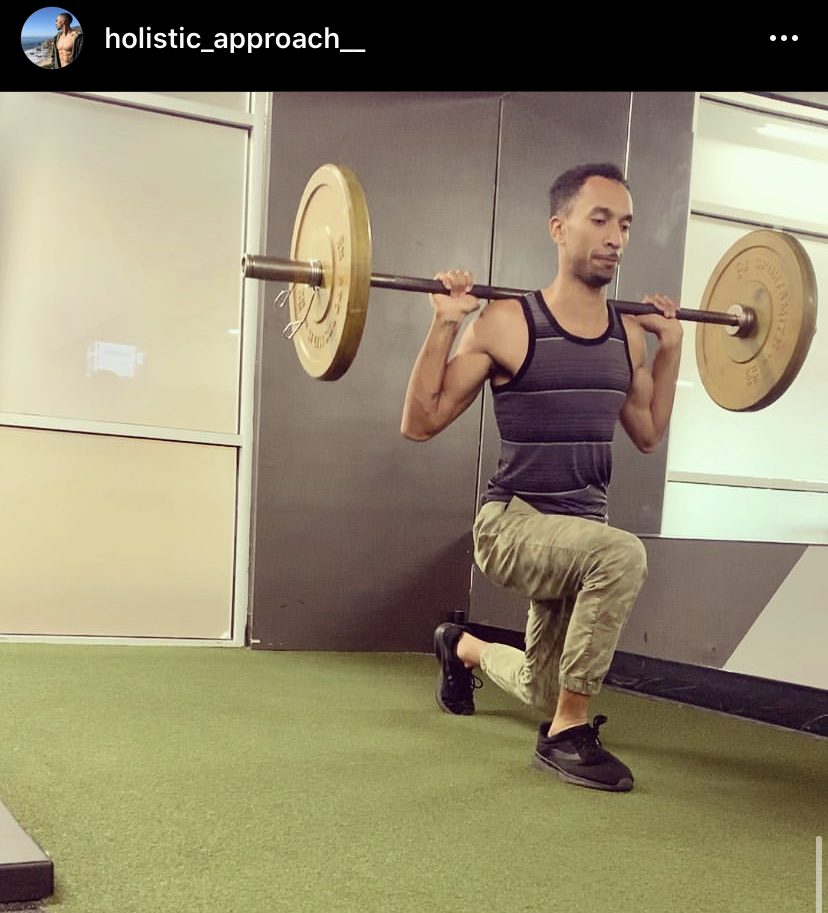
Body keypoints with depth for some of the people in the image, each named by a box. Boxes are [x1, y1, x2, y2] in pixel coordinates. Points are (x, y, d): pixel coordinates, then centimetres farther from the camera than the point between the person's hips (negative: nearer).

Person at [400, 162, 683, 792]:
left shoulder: (629, 336, 3)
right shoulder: (508, 324, -14)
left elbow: (649, 434, 16)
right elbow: (420, 424, -11)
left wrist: (671, 348, 10)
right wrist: (445, 325, -20)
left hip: (577, 531, 6)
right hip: (513, 523, -6)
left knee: (543, 691, 21)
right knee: (622, 555, -37)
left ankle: (463, 648, 54)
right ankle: (567, 734, -18)